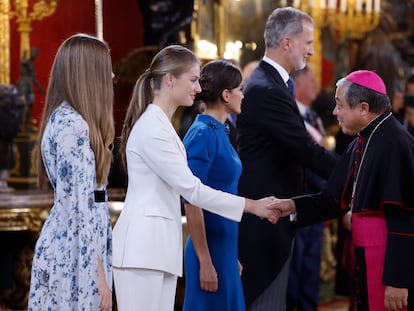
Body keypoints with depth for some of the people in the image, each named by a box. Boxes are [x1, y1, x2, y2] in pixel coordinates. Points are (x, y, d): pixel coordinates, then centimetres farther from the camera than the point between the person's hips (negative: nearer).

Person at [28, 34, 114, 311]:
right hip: (75, 254, -9)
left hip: (62, 244, 9)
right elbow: (81, 204, -19)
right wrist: (98, 273, -19)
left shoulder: (63, 118, 15)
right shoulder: (72, 126, -14)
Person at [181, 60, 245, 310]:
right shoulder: (203, 134, -14)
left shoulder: (220, 132, 12)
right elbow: (192, 203, -18)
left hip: (225, 247, 9)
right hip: (210, 249, -9)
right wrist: (205, 262, -19)